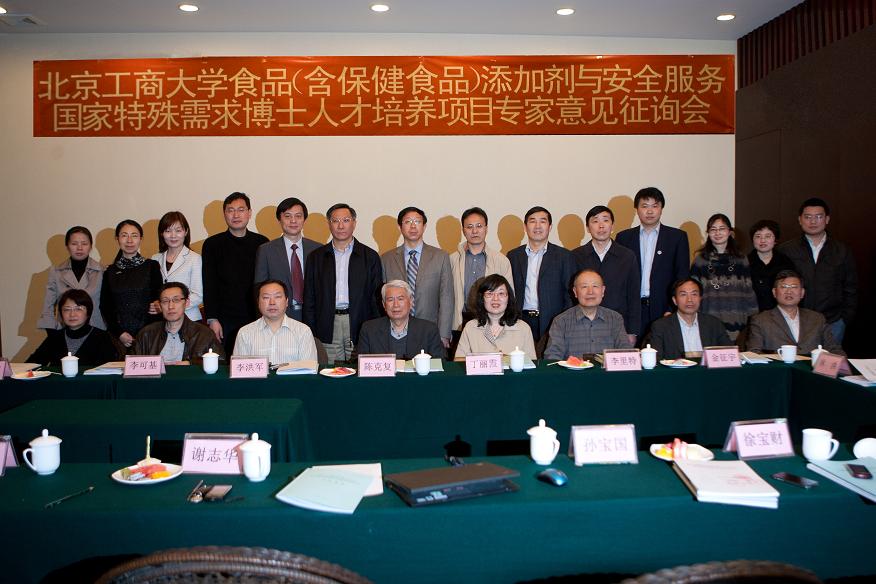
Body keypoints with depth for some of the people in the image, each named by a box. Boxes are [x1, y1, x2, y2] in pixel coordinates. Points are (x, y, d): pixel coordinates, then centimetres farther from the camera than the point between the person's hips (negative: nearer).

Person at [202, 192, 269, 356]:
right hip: (224, 321, 0)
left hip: (256, 318, 1)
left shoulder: (262, 243, 7)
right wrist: (212, 319, -6)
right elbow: (209, 285, 2)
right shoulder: (212, 244, 6)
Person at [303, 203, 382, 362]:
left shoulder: (370, 256, 7)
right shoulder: (316, 257, 11)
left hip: (360, 327, -1)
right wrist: (310, 335, 2)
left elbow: (377, 297, 5)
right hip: (327, 328, 1)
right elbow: (309, 300, 10)